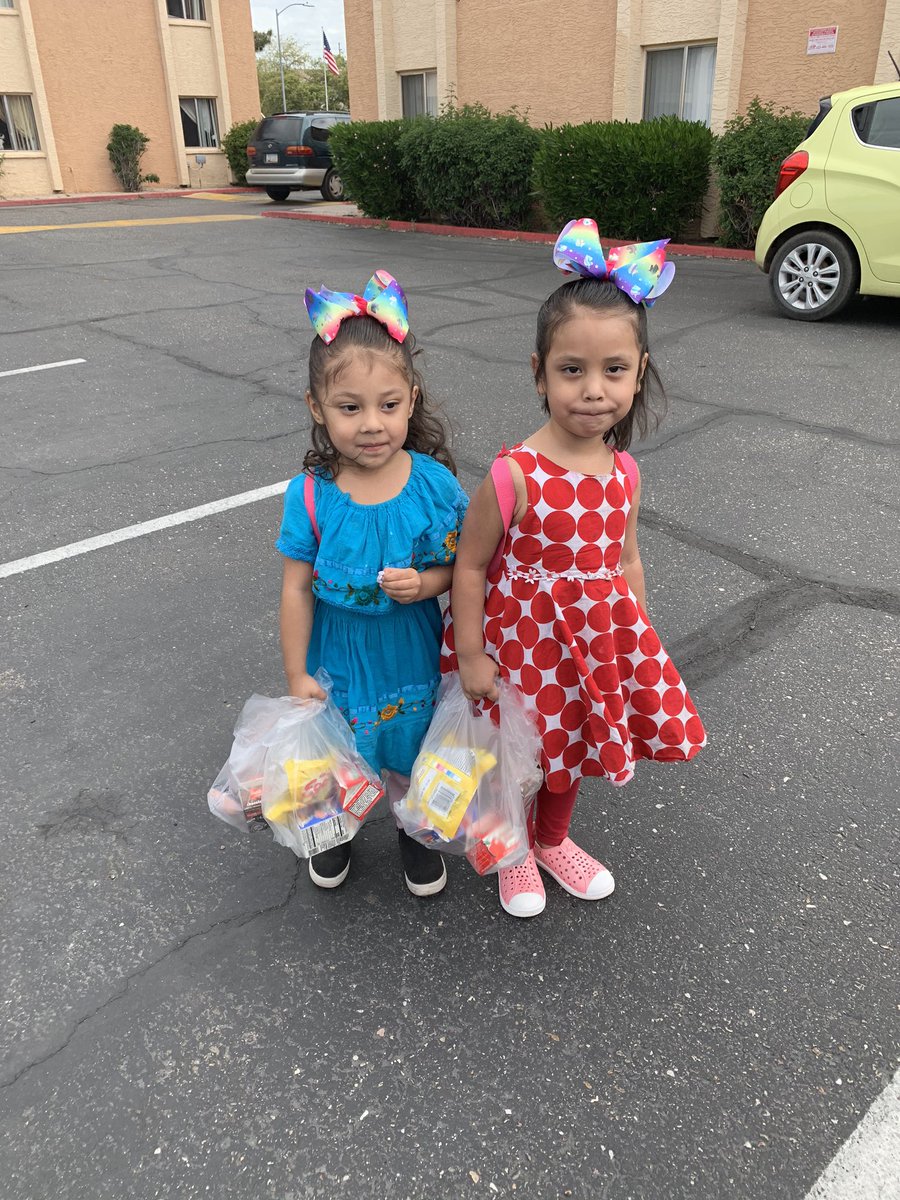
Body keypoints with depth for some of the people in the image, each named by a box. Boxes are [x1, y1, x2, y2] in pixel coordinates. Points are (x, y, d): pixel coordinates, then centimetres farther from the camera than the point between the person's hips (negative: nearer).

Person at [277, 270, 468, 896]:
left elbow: (461, 564, -4)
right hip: (338, 657, 0)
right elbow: (298, 588, -11)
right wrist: (297, 675, -6)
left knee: (412, 751, 22)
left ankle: (415, 829, 51)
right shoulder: (310, 495, -19)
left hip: (411, 656, 1)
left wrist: (427, 583, -26)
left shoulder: (434, 484, -17)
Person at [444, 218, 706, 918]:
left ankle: (554, 840, 55)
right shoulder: (515, 476, -26)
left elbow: (626, 561, 5)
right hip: (521, 641, -5)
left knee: (571, 750, 26)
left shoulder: (623, 471, -8)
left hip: (595, 639, 5)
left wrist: (644, 647, 11)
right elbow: (470, 566, -16)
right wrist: (471, 655, -13)